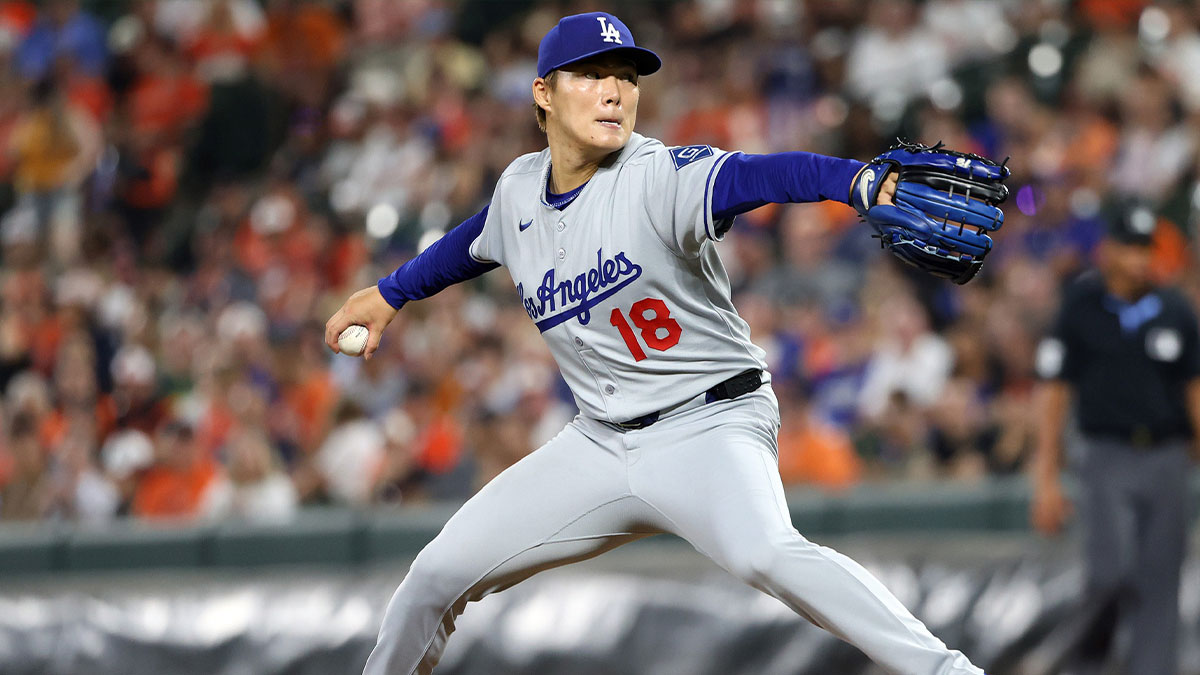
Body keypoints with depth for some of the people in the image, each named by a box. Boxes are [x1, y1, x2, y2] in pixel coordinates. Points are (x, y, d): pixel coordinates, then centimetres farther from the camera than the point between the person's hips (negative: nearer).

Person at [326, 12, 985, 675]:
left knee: (764, 552, -36)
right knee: (439, 572, 6)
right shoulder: (519, 189, 2)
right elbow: (476, 241, 27)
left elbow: (759, 175, -38)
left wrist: (861, 180, -57)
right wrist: (389, 294, 38)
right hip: (599, 442, 7)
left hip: (710, 425, -7)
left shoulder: (659, 177, -18)